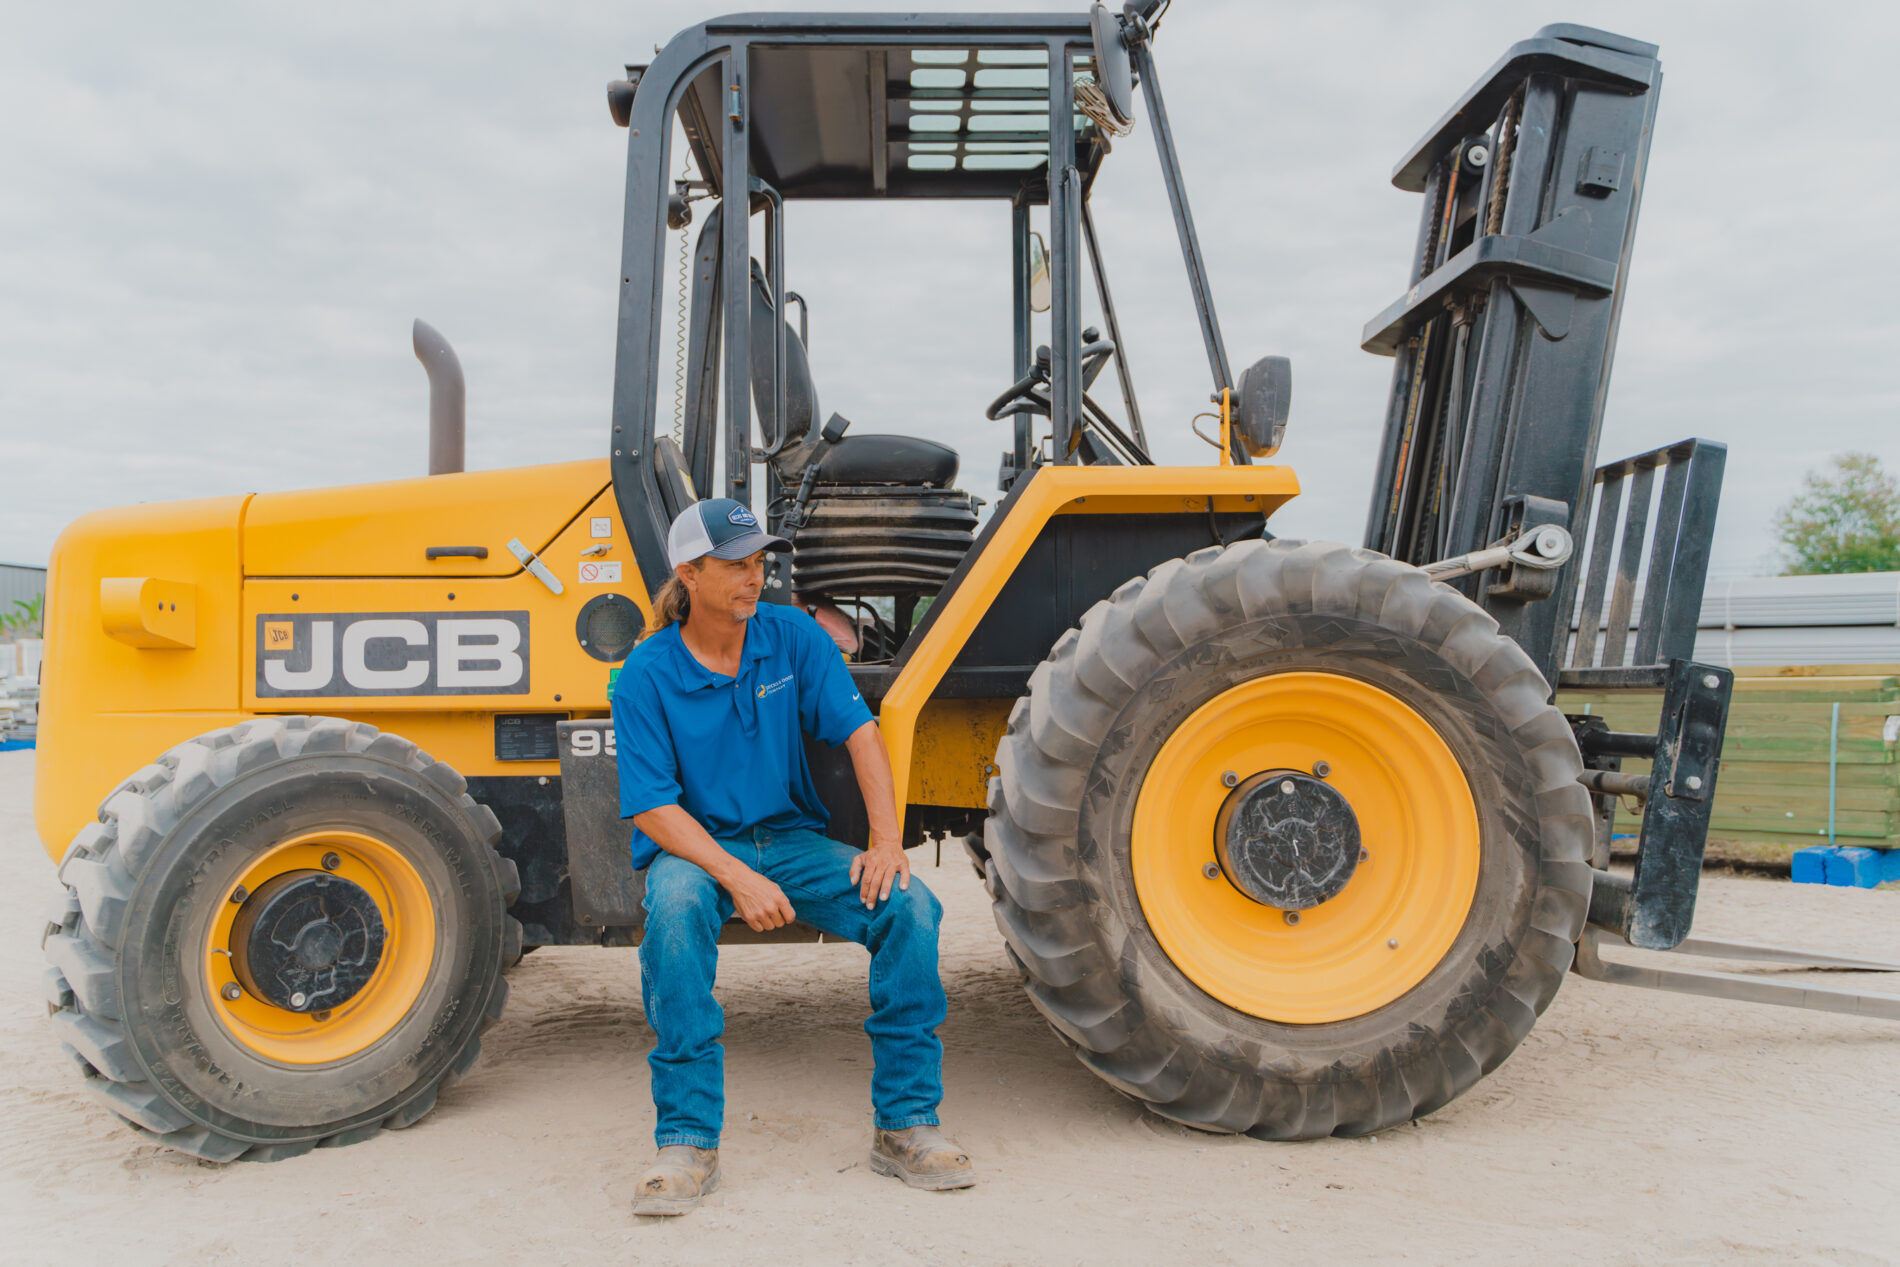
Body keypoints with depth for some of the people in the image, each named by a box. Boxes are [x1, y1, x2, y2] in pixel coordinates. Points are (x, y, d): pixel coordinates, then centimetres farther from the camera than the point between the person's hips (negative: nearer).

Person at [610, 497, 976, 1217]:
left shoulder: (794, 636, 0)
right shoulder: (648, 672, -9)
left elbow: (858, 731, -5)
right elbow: (652, 807, -13)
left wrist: (888, 842, -18)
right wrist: (737, 877, -27)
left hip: (791, 837, 3)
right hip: (692, 846, -2)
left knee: (909, 907, -21)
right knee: (675, 907, -38)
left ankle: (905, 1124, -8)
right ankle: (687, 1141, -25)